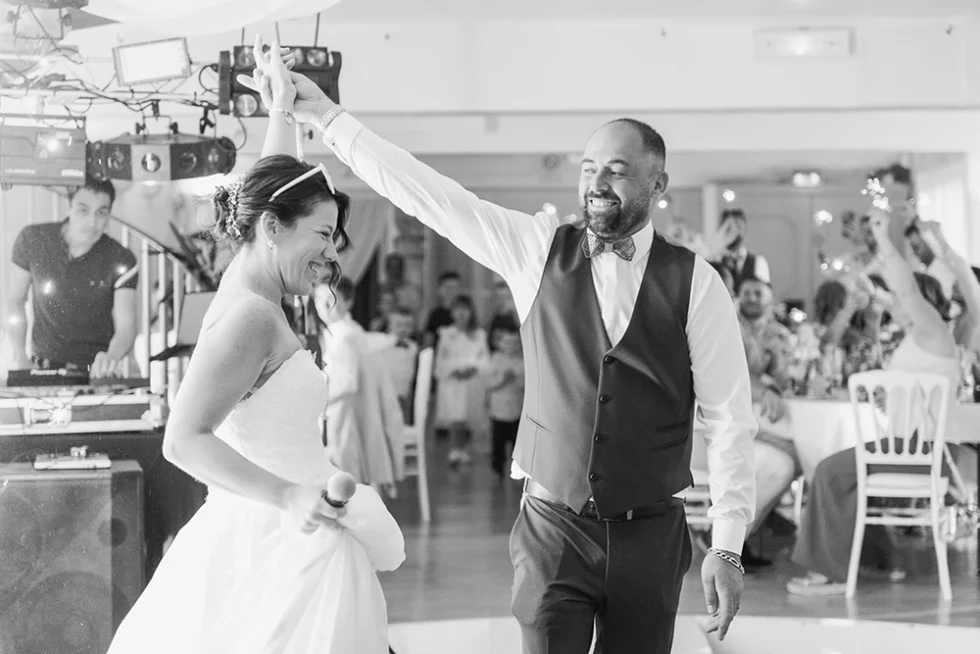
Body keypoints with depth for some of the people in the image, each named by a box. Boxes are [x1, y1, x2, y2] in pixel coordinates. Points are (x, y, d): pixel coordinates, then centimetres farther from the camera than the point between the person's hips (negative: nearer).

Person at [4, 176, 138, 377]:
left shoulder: (121, 261, -11)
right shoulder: (32, 239, -7)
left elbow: (126, 327, -20)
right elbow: (15, 301, 6)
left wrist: (113, 356, -43)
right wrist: (20, 357, -5)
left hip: (96, 371, 0)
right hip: (42, 368, 0)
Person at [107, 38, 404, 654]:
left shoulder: (247, 285, 9)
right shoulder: (251, 316, -17)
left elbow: (271, 188, 27)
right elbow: (184, 439, -23)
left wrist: (281, 107, 33)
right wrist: (288, 496, -29)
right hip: (282, 547, -10)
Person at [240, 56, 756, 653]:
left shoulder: (696, 283, -4)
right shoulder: (539, 248, 1)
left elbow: (730, 419, -4)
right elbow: (428, 193, -1)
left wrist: (727, 547, -8)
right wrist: (327, 117, -3)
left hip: (650, 535, 0)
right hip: (552, 529, 1)